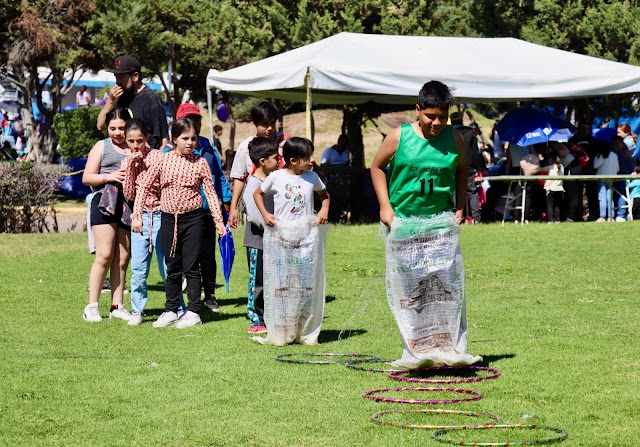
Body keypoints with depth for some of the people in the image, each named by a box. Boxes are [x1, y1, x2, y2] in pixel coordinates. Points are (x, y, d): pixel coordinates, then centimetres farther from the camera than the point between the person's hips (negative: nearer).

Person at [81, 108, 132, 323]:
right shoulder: (101, 147, 9)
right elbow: (87, 177, 5)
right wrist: (109, 177, -11)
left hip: (130, 205, 3)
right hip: (105, 202, -3)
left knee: (122, 259, 5)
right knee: (105, 255, -9)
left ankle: (117, 306, 11)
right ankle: (92, 306, -4)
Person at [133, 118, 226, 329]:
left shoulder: (200, 163, -3)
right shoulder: (163, 160, -1)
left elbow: (210, 192, 0)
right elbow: (145, 185, 3)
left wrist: (218, 220, -5)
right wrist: (137, 214, -3)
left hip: (193, 218, -2)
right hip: (169, 218, 2)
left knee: (191, 267, 1)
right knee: (172, 268, 12)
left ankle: (193, 312, 7)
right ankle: (171, 311, 22)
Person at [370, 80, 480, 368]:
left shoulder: (454, 138, 1)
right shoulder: (400, 136, -4)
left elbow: (462, 171, 18)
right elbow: (377, 166, 8)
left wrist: (460, 208, 9)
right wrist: (385, 206, 1)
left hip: (441, 222, 1)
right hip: (404, 222, -1)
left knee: (446, 283, -9)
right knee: (409, 287, 3)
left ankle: (451, 348, -6)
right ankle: (415, 351, 10)